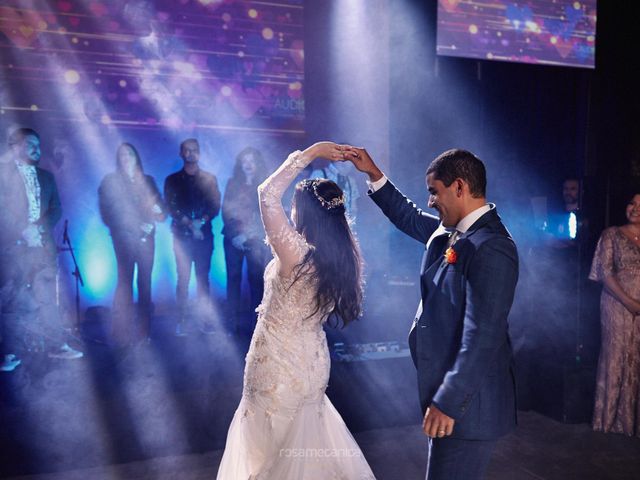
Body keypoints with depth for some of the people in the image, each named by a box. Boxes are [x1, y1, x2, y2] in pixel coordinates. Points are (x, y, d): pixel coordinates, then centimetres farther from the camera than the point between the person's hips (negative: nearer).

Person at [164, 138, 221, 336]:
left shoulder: (209, 179, 11)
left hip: (204, 234, 1)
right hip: (182, 235, -1)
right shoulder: (172, 180, 10)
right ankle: (181, 321, -1)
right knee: (183, 278, -4)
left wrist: (201, 221, -14)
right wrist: (189, 223, -13)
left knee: (203, 277, 1)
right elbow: (170, 207, 0)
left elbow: (215, 206, 3)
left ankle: (205, 320, 3)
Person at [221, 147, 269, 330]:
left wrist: (247, 234, -11)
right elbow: (226, 211, 5)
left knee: (256, 277, -5)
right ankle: (234, 320, 3)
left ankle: (257, 320, 1)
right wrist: (234, 234, -8)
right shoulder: (233, 183, 11)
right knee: (233, 277, 0)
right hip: (234, 238, 1)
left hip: (255, 239, -1)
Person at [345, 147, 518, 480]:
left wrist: (448, 402, -24)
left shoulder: (490, 247, -22)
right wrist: (374, 174, 21)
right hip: (447, 388, 9)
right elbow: (409, 218, 25)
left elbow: (483, 336, -26)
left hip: (466, 400, -9)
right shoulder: (451, 231, 6)